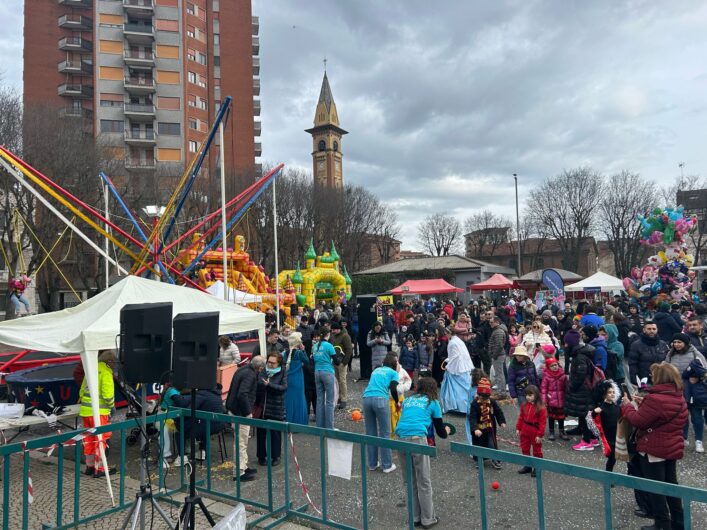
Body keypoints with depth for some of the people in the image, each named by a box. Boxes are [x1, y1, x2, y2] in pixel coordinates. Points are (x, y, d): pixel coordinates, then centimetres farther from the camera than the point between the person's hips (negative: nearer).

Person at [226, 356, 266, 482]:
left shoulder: (243, 370, 10)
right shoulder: (250, 375, -20)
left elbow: (232, 390, 19)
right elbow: (242, 394, -31)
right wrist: (248, 412, -22)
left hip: (234, 409, 10)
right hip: (241, 412, -10)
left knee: (242, 441, 20)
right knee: (241, 442, -2)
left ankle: (243, 467, 31)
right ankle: (239, 472, 5)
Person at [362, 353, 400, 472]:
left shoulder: (376, 370, 28)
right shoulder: (393, 373, 13)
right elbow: (393, 389, -1)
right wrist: (397, 402, 14)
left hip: (366, 398, 5)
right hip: (380, 399, -4)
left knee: (370, 434, 13)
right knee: (385, 434, 6)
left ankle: (372, 464, 21)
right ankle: (387, 465, 11)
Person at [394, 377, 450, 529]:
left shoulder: (407, 400, 24)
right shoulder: (432, 402, 13)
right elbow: (440, 431, 18)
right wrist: (446, 431, 42)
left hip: (401, 439, 5)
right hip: (417, 439, -4)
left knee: (410, 481, 17)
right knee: (424, 482, 9)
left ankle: (415, 517, 28)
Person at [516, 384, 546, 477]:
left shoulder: (541, 408, -19)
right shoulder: (524, 405, -1)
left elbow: (542, 423, -17)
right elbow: (521, 418, 7)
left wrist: (540, 435, -17)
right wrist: (518, 429, 5)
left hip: (535, 433, -6)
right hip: (525, 431, 6)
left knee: (537, 450, 10)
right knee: (525, 449, 16)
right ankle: (527, 466, 31)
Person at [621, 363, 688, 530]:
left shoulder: (655, 399, -25)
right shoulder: (679, 398, 4)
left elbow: (637, 421, -19)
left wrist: (628, 405, -4)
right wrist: (642, 404, 9)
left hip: (654, 450, -8)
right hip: (673, 448, 8)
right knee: (671, 484, 19)